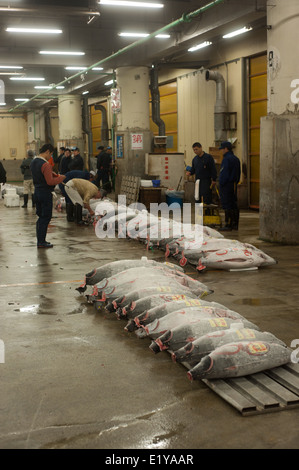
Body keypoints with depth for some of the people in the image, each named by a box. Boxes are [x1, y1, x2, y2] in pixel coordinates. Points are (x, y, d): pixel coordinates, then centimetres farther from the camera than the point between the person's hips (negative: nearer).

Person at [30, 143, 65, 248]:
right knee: (46, 217, -2)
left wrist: (53, 174, 11)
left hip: (37, 191, 9)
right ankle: (41, 242, -1)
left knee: (41, 216, 15)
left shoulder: (33, 162, 10)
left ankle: (40, 240, 19)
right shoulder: (45, 164, -19)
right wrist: (60, 178, -7)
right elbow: (50, 181, -21)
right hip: (45, 192, -9)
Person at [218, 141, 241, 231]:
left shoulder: (226, 159, -14)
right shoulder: (236, 159, 15)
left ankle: (228, 224, -6)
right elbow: (238, 173, 18)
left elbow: (224, 174, -18)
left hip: (226, 185, -9)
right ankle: (235, 224, 14)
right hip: (234, 185, 9)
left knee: (227, 205, -6)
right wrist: (235, 182, 19)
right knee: (234, 205, 11)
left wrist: (221, 184, -10)